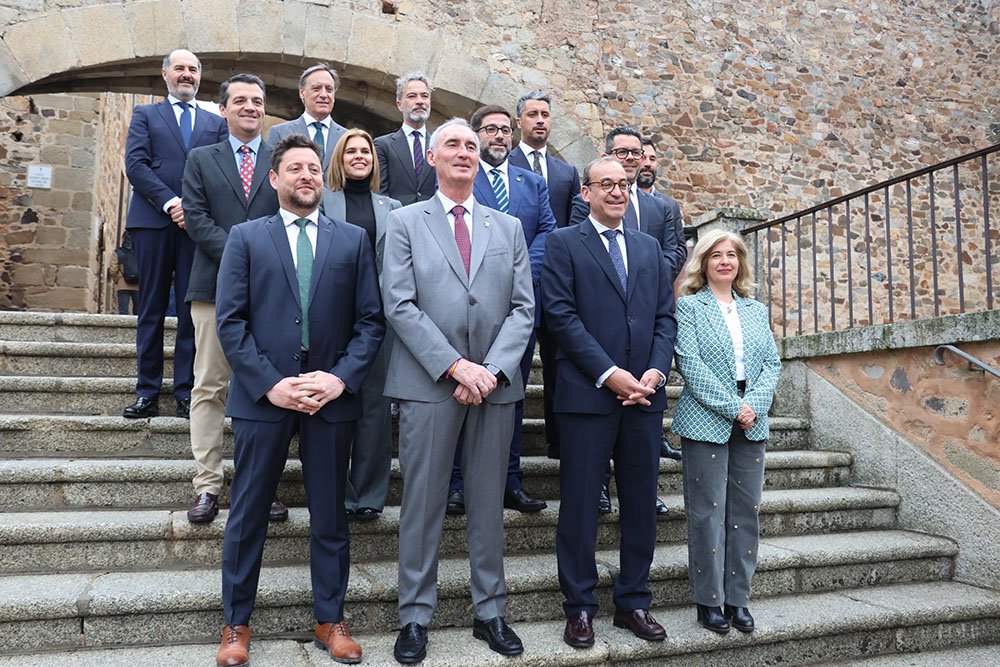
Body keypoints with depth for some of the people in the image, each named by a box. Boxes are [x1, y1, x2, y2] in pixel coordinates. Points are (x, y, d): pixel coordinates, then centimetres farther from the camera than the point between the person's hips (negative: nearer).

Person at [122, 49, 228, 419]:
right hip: (153, 221, -1)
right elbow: (135, 165, 1)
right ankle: (147, 394, 6)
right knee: (151, 308, 2)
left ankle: (186, 393, 5)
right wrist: (170, 203, -12)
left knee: (193, 310, 0)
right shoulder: (145, 114, 15)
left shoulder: (216, 123, 18)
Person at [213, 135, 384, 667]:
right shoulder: (246, 237, 7)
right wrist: (270, 384, -11)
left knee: (330, 516, 10)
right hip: (263, 395, -1)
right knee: (248, 515, 9)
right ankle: (236, 624, 25)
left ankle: (330, 621, 25)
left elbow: (370, 320, 4)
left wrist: (341, 377, -10)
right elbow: (229, 320, -1)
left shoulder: (353, 239, 9)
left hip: (332, 396, 1)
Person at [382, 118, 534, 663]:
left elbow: (523, 308, 5)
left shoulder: (508, 227, 13)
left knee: (489, 503, 10)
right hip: (428, 383, -2)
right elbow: (400, 305, -5)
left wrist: (491, 369, -9)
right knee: (422, 503, 4)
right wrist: (454, 366, -13)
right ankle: (415, 616, 18)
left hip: (495, 382, 3)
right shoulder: (405, 221, 5)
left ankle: (490, 612, 23)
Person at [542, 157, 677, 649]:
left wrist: (655, 372, -4)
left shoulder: (649, 248, 17)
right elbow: (562, 315, -8)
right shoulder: (564, 243, 2)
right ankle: (579, 608, 16)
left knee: (641, 503, 11)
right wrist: (610, 374, -14)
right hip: (588, 394, -4)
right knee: (580, 504, 2)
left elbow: (666, 316, 12)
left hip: (644, 394, 5)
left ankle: (633, 603, 25)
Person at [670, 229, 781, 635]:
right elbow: (690, 364, -9)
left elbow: (772, 363, 9)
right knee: (708, 512, -1)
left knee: (746, 511, 7)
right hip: (706, 421, -5)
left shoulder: (757, 310, 16)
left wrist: (755, 405, -8)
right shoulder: (689, 306, 1)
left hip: (752, 424, 5)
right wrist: (732, 407, -14)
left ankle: (738, 598, 19)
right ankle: (709, 600, 11)